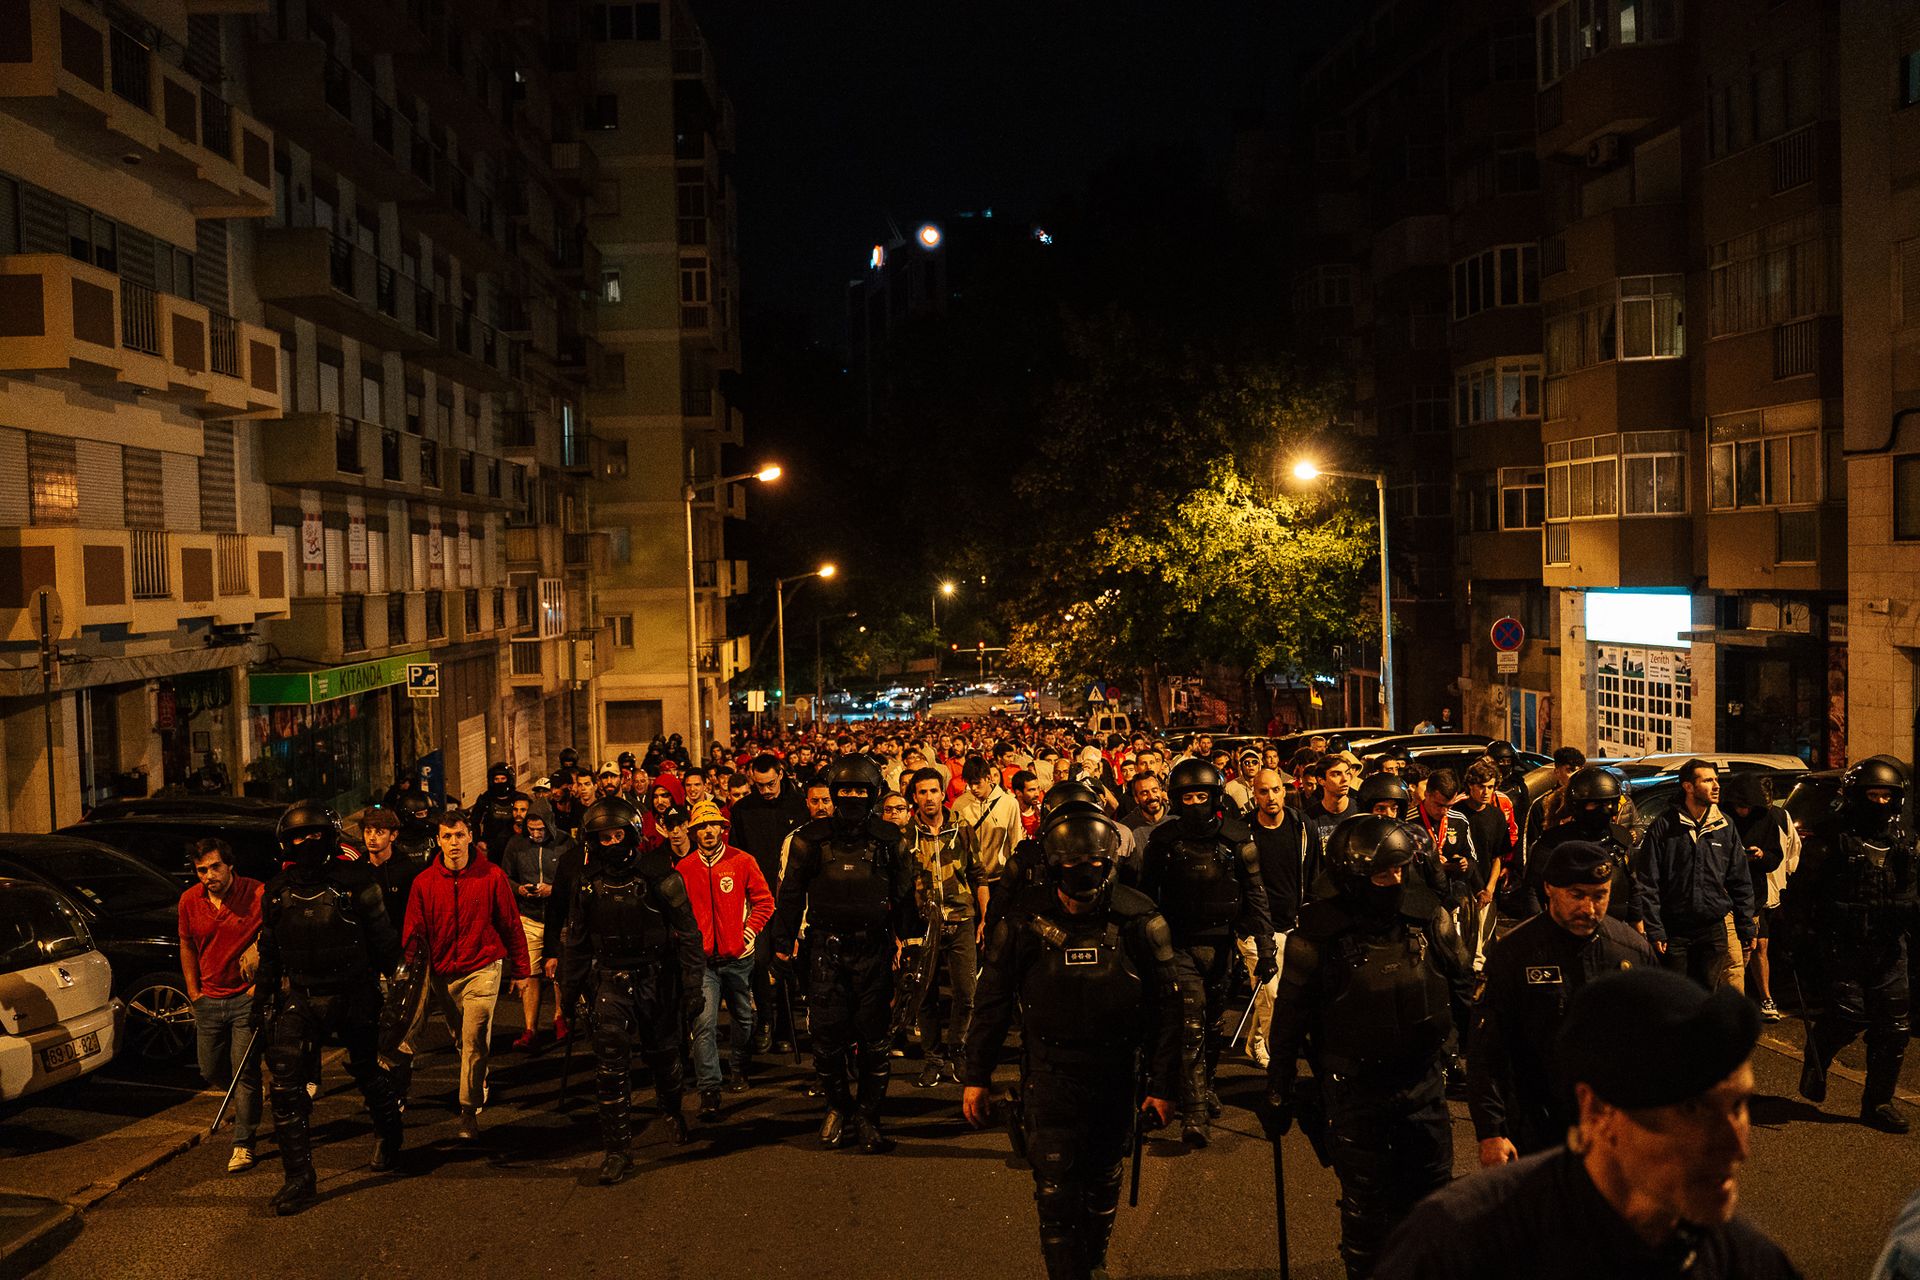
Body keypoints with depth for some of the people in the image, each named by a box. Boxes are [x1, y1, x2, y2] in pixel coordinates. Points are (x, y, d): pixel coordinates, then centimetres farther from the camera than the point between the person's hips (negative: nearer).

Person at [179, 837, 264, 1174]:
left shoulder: (257, 894, -15)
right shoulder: (189, 901, 0)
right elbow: (187, 946, 15)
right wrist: (193, 991, 11)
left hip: (246, 997, -5)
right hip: (209, 1000, 5)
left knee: (245, 1071, -6)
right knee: (211, 1071, 16)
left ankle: (243, 1144, 4)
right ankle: (244, 1102, 46)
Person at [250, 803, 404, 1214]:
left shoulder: (354, 881, -8)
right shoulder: (276, 892, 4)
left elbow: (383, 939, -2)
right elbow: (268, 952, 15)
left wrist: (396, 981, -3)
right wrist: (261, 999, 12)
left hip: (353, 995, -3)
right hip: (299, 998, 3)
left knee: (368, 1072, 12)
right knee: (285, 1083, -9)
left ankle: (388, 1133, 42)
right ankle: (298, 1177, -1)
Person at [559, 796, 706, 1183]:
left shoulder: (659, 875, -10)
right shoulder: (588, 882, 1)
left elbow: (687, 934, -7)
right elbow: (574, 940, 12)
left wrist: (693, 987, -8)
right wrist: (569, 990, 14)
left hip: (655, 978, -2)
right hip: (609, 980, 2)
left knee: (663, 1055, 15)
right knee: (610, 1065, -9)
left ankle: (673, 1110, 46)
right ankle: (618, 1148, 0)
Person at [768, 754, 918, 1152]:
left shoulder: (889, 839, 4)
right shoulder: (811, 839, 2)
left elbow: (904, 894, 11)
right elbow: (791, 893, 8)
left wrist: (904, 938, 8)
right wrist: (783, 943, 7)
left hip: (874, 950, 0)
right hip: (829, 950, 0)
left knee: (873, 1040, 4)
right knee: (826, 1037, 0)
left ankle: (870, 1118, 16)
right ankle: (838, 1108, 20)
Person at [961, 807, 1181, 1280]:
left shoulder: (1138, 921, -10)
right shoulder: (1025, 921, -9)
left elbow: (1166, 1007, -3)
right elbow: (993, 1002, 1)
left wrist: (1163, 1084, -2)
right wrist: (976, 1075, 2)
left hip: (1115, 1075, 1)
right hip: (1049, 1075, -1)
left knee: (1102, 1183, 17)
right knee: (1055, 1192, -4)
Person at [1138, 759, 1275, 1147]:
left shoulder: (1236, 839, -5)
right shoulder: (1163, 841, -5)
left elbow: (1255, 895, 0)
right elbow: (1146, 897, 4)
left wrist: (1265, 947, -4)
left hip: (1220, 942, 2)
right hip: (1180, 944, -2)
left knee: (1213, 1023, 14)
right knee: (1190, 1027, -9)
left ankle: (1205, 1087, 36)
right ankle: (1194, 1114, -9)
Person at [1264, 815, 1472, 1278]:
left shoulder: (1429, 916, -7)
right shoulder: (1317, 935, -15)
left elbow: (1462, 988, 8)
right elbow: (1289, 1019, -6)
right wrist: (1278, 1094, 0)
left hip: (1423, 1080, 3)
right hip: (1354, 1089, -3)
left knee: (1431, 1193, 16)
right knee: (1366, 1206, 10)